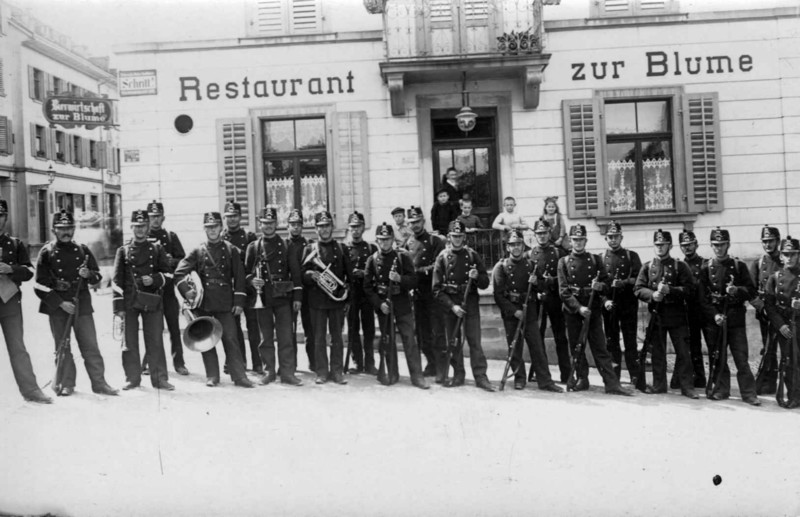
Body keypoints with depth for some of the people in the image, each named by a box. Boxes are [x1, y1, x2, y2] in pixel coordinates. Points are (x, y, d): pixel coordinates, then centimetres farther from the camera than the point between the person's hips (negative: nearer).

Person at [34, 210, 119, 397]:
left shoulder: (83, 250, 8)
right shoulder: (47, 252, 1)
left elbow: (97, 275, 13)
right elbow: (40, 285, -2)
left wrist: (88, 274, -11)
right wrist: (60, 303, -11)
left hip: (82, 305, 2)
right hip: (57, 306, -1)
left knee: (90, 345, 0)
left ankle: (99, 383, 4)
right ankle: (66, 384, 16)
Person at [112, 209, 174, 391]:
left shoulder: (157, 249, 10)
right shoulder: (123, 251, 8)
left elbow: (167, 273, 8)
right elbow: (117, 280, 3)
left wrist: (154, 279, -13)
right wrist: (119, 306, -4)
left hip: (153, 302, 0)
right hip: (130, 303, 0)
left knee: (155, 342, 1)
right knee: (130, 342, 3)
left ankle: (160, 378, 8)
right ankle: (132, 378, 14)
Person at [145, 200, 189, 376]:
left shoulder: (171, 236, 9)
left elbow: (183, 260, 5)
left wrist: (172, 261, -15)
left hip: (168, 288, 1)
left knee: (174, 326, 2)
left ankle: (179, 363, 9)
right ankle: (147, 363, 14)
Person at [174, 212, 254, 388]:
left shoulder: (231, 250, 6)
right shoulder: (197, 252, 7)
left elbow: (239, 277, 4)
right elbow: (179, 273, 4)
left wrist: (239, 301, -2)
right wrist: (186, 290, -11)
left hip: (225, 302, -1)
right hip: (203, 303, 1)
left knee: (230, 339, -4)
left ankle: (239, 376, 0)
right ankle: (212, 377, 14)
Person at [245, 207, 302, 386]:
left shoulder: (286, 245, 6)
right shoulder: (253, 247, 8)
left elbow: (295, 272, 4)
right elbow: (246, 272, 11)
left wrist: (297, 297, -1)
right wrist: (252, 280, -11)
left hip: (283, 297, -1)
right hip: (262, 297, 1)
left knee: (285, 336, -3)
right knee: (265, 337, 6)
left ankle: (287, 372, 2)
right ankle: (268, 371, 15)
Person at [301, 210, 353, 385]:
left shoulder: (341, 248, 8)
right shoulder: (309, 249, 6)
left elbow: (349, 275, 9)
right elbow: (302, 275, 4)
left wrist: (347, 296, 3)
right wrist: (311, 275, -17)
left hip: (337, 298, 1)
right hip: (317, 299, 0)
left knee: (337, 336, 4)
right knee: (319, 337, 3)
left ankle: (337, 371, 11)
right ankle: (322, 372, 10)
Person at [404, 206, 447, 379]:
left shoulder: (436, 241, -4)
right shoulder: (408, 244, 11)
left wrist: (419, 269, -18)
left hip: (434, 292, -5)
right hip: (418, 293, 5)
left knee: (438, 332, -6)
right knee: (422, 332, 11)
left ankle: (441, 369, -2)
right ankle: (431, 364, 24)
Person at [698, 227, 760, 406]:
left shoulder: (739, 266, 5)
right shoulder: (706, 268, 6)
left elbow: (752, 291, 3)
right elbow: (703, 297, 2)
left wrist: (737, 290, -17)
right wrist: (714, 315, -11)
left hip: (736, 319, -1)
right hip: (715, 319, 1)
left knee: (741, 358, -4)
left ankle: (749, 393, 2)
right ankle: (721, 389, 19)